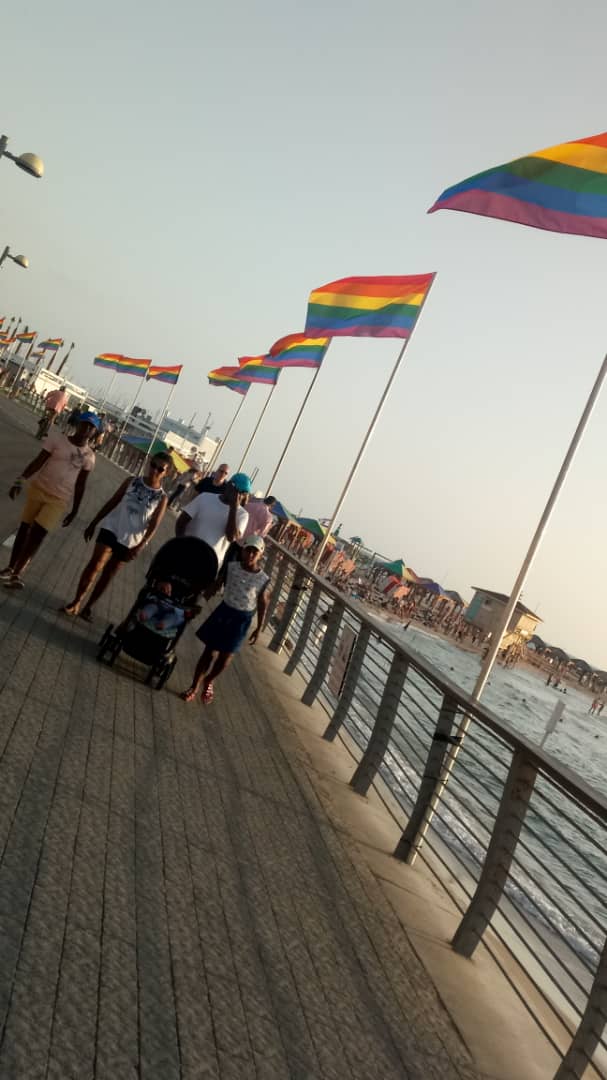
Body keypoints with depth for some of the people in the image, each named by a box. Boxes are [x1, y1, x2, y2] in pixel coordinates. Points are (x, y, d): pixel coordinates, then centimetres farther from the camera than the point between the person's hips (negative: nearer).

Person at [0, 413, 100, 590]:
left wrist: (74, 510, 8)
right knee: (25, 529, 7)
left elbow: (80, 485, 7)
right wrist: (20, 480, -20)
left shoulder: (89, 457, 1)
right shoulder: (58, 438, -5)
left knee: (36, 535, -7)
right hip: (39, 488, 0)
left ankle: (17, 573, 5)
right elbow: (38, 461, -10)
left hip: (59, 500, 0)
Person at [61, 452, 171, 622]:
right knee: (95, 565, -12)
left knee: (109, 574, 10)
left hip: (130, 541, 0)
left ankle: (89, 606, 22)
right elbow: (112, 503, 6)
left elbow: (154, 525, -9)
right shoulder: (131, 481, 0)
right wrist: (93, 524, 9)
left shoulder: (161, 498, -6)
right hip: (111, 528, 0)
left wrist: (141, 546, -21)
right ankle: (76, 602, -3)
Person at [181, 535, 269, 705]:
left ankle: (208, 682, 38)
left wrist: (259, 628, 3)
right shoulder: (231, 567, -9)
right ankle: (194, 686, 20)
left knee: (225, 657, 11)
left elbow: (262, 603, -2)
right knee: (210, 652, 3)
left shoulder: (263, 579, -11)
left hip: (242, 619, 0)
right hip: (224, 611, 0)